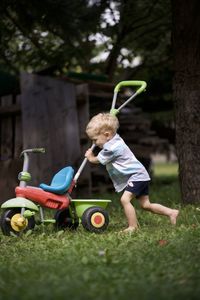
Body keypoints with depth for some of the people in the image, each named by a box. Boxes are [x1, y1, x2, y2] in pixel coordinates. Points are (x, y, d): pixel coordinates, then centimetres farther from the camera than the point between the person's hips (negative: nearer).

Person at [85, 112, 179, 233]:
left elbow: (97, 160, -6)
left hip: (136, 176, -10)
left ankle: (133, 226, -17)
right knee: (146, 204, 11)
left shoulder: (111, 148, -22)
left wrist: (90, 157, 13)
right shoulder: (115, 140, 8)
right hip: (140, 176, 10)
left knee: (125, 199, -22)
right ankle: (172, 212, 14)